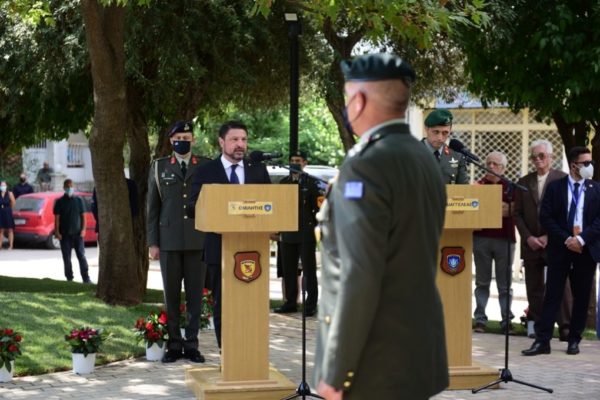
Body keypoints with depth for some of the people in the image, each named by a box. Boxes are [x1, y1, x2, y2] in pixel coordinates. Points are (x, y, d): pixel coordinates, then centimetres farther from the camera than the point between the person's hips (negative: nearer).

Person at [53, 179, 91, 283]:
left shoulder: (79, 200, 7)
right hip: (65, 234, 0)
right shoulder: (60, 202, 3)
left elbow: (83, 216, 8)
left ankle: (86, 278, -3)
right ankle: (69, 278, 10)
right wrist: (57, 232, -8)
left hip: (77, 233, 0)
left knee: (81, 256, -4)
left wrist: (83, 229, -3)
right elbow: (57, 218, 1)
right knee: (66, 258, 2)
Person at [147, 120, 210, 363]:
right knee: (171, 294, 4)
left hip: (198, 241, 0)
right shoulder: (159, 167, 8)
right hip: (169, 240, 0)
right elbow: (152, 207, 7)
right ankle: (173, 344, 11)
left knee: (195, 294, 3)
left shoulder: (206, 167, 6)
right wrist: (153, 242, 1)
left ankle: (191, 344, 10)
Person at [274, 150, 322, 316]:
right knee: (288, 271, 7)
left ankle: (311, 305, 2)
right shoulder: (283, 183, 13)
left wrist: (315, 227, -8)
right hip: (288, 234, 5)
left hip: (306, 234, -4)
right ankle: (290, 303, 15)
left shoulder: (311, 183, 1)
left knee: (309, 271, -1)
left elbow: (318, 207, -1)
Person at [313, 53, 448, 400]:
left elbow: (359, 279, -22)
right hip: (419, 350, 9)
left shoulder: (366, 166, -18)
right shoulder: (424, 159, 8)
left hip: (376, 364, -9)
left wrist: (336, 372, -17)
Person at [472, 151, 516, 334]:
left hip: (504, 238, -1)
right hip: (481, 238, 1)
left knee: (505, 284, 2)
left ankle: (507, 320, 4)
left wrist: (508, 210, -16)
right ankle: (480, 319, 8)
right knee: (482, 282, 5)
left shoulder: (510, 187, 7)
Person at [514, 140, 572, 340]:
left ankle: (566, 328, -5)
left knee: (561, 286, -7)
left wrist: (549, 237, -10)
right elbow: (518, 214, 10)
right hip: (531, 243, 4)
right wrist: (528, 237, -4)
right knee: (534, 288, 6)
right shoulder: (524, 182, 12)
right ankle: (535, 326, 12)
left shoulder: (563, 179, 1)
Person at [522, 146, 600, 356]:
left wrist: (582, 239, -13)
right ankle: (542, 341, -3)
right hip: (560, 248, -1)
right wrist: (566, 239, -12)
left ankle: (574, 341, 15)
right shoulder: (555, 187, 2)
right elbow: (546, 217, -3)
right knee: (552, 294, -3)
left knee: (581, 297, 6)